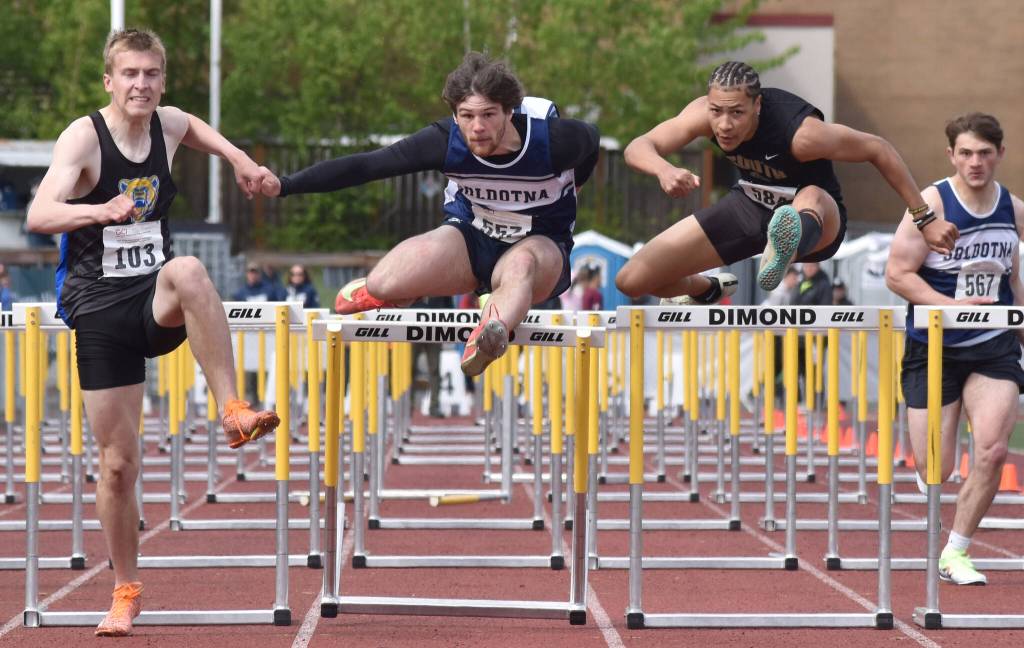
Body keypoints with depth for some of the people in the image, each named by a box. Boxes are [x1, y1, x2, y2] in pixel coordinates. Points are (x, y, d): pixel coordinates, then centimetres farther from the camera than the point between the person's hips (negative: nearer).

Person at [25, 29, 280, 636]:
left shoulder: (167, 125, 3)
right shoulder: (84, 136, -12)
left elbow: (194, 126, 31)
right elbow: (39, 214, -28)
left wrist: (239, 159, 13)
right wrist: (98, 210, -46)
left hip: (157, 304, 2)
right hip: (100, 309, -2)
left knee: (188, 270, -36)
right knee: (118, 461, -1)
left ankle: (235, 412, -34)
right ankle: (127, 591, 18)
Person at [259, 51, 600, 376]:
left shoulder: (554, 139, -23)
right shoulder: (446, 140, -20)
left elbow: (590, 138, 2)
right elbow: (364, 165, -17)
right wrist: (285, 185, -22)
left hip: (540, 242, -2)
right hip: (470, 237, 2)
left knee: (522, 264, -42)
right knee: (382, 285, -24)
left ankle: (488, 337, -71)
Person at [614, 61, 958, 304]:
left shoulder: (801, 132, -34)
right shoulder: (707, 113, -22)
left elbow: (878, 149, -23)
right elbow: (638, 148, -24)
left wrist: (925, 220, -20)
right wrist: (664, 170, -48)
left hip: (817, 222, -5)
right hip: (750, 206, 5)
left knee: (810, 197, -44)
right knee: (631, 281, -2)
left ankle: (784, 251, -82)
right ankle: (712, 290, 32)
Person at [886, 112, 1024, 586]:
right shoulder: (931, 204, -10)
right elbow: (896, 273, -12)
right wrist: (951, 306, -22)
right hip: (933, 348, -3)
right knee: (935, 471, -2)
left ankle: (955, 554, 0)